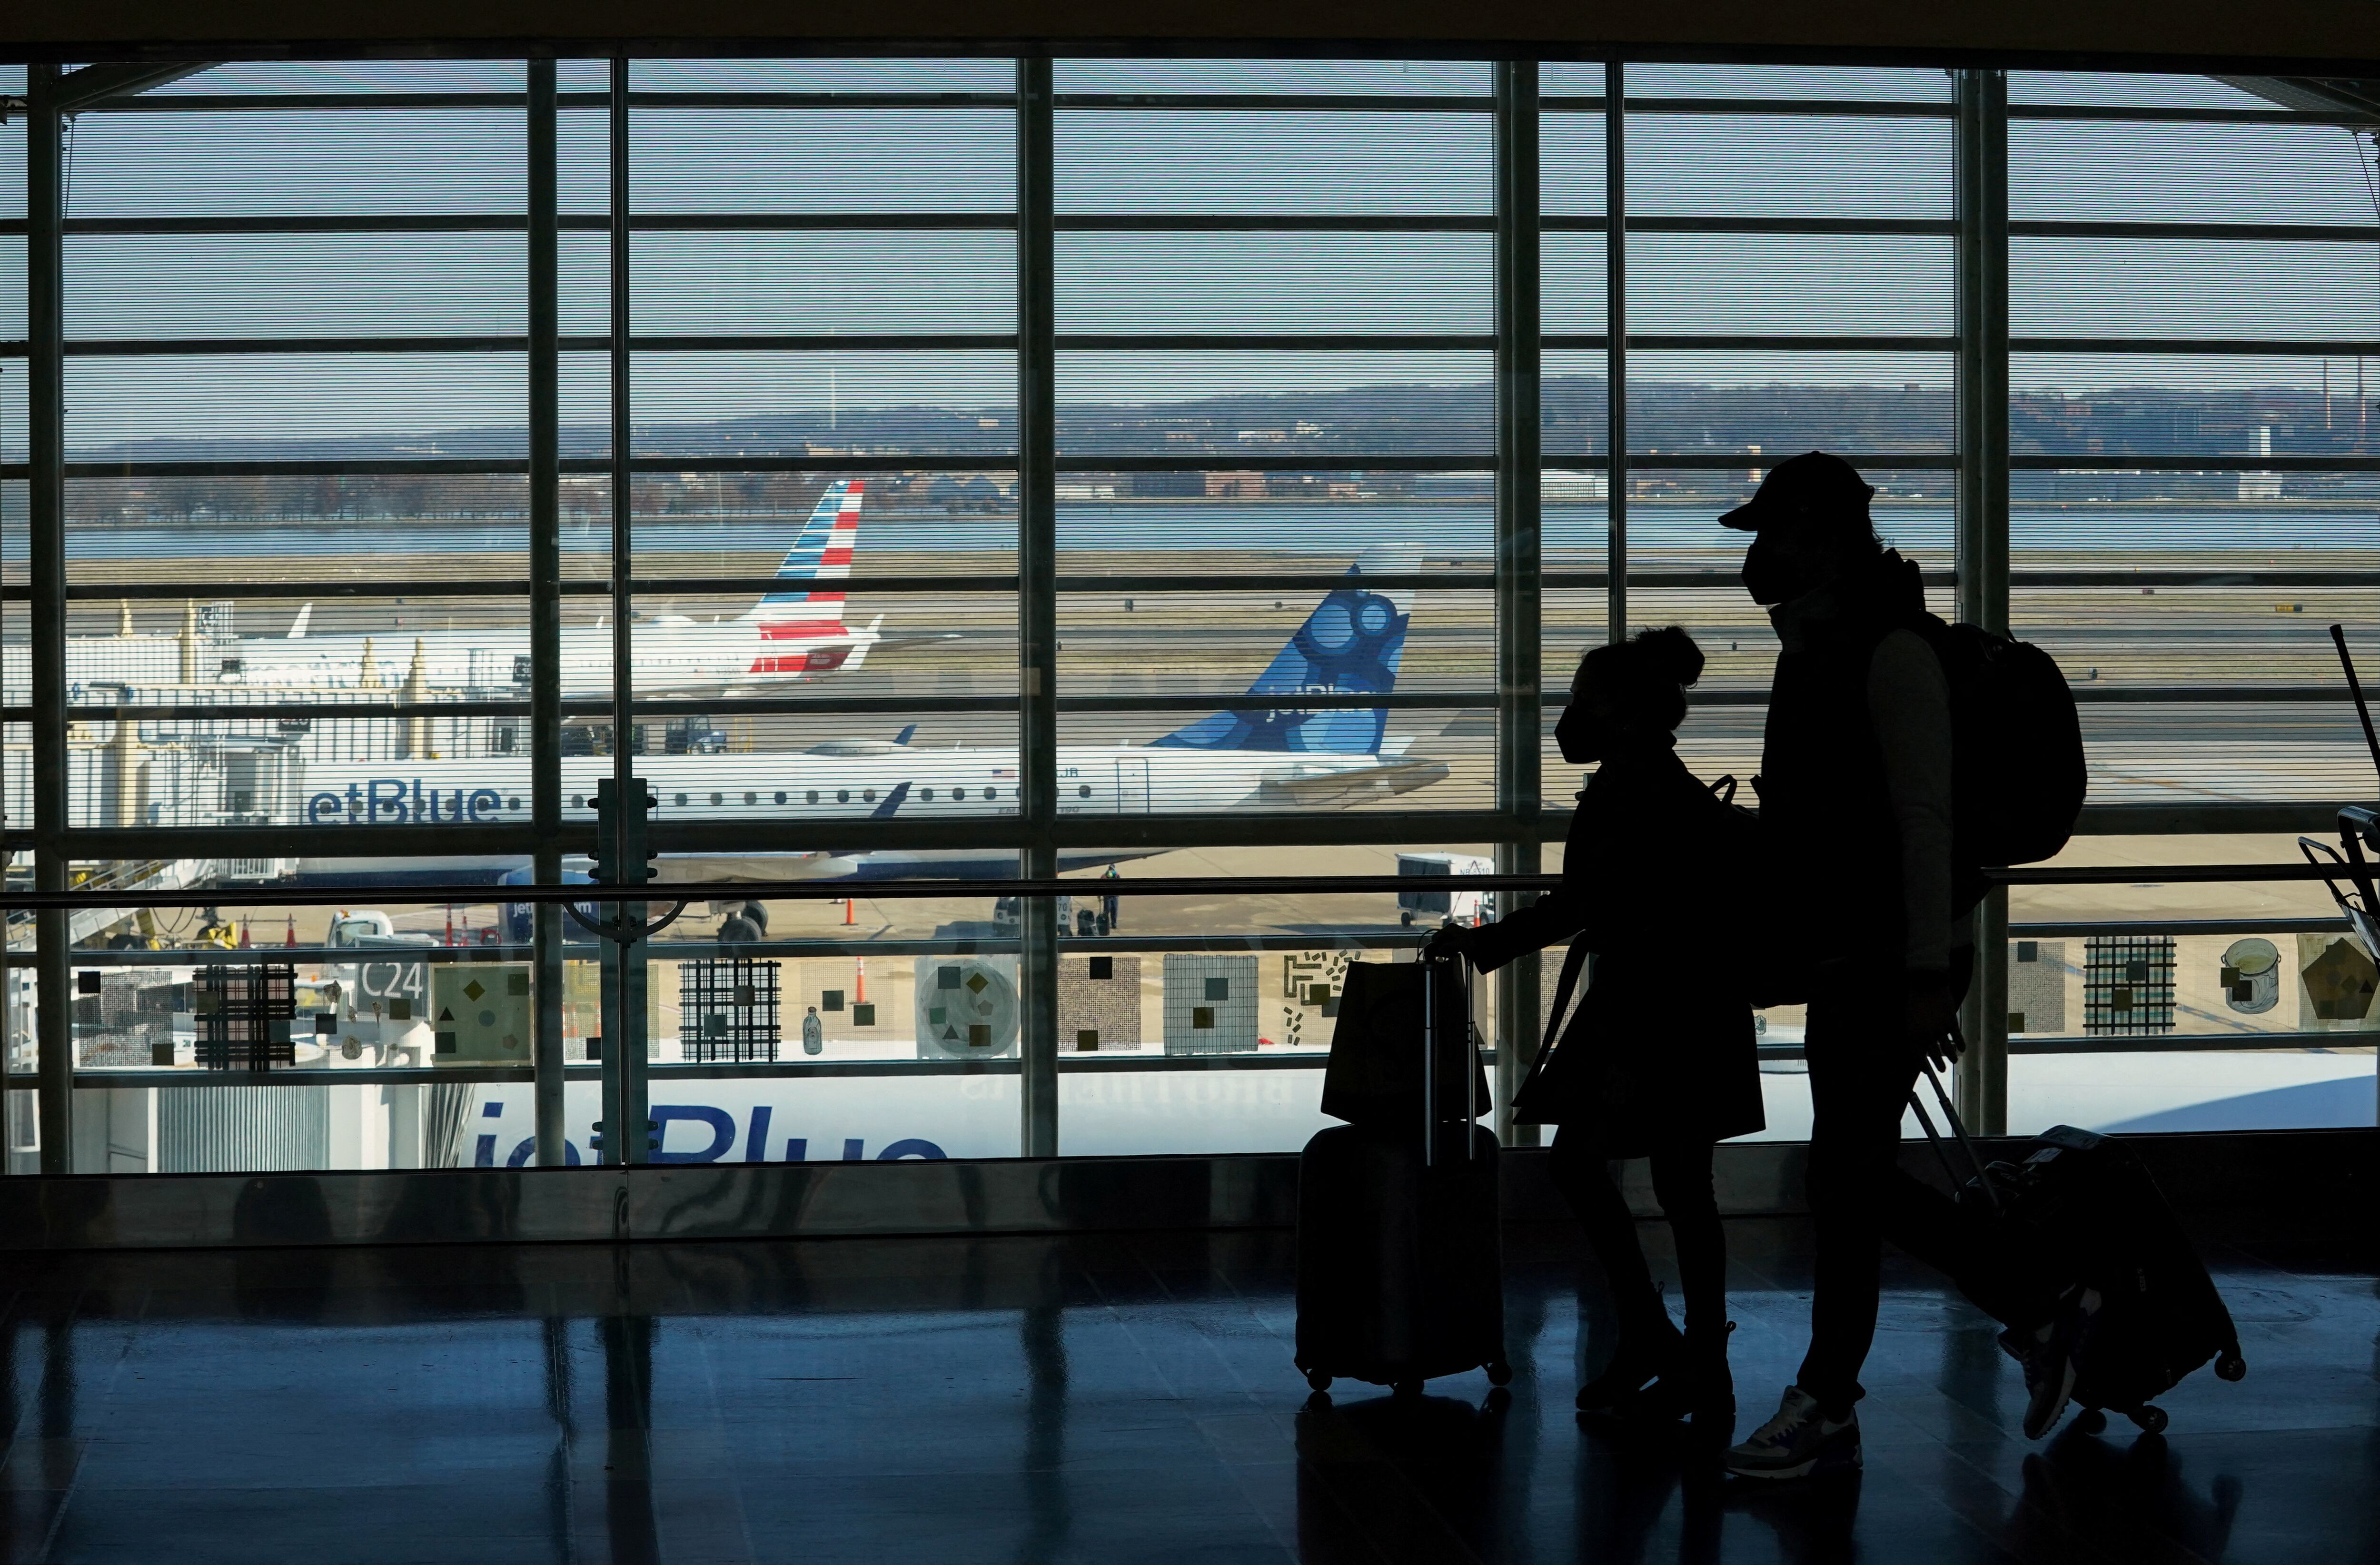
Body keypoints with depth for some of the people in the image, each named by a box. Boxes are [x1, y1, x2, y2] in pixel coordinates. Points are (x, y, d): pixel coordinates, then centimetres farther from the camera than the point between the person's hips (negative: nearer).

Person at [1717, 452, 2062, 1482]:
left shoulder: (1892, 653, -14)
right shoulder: (1814, 653, 14)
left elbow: (1926, 816, -18)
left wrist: (1928, 975, -21)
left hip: (1892, 962, -10)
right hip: (1845, 960, 10)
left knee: (1845, 1177, -4)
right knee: (1864, 1181, 12)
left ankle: (1826, 1414, 4)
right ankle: (2036, 1317, 23)